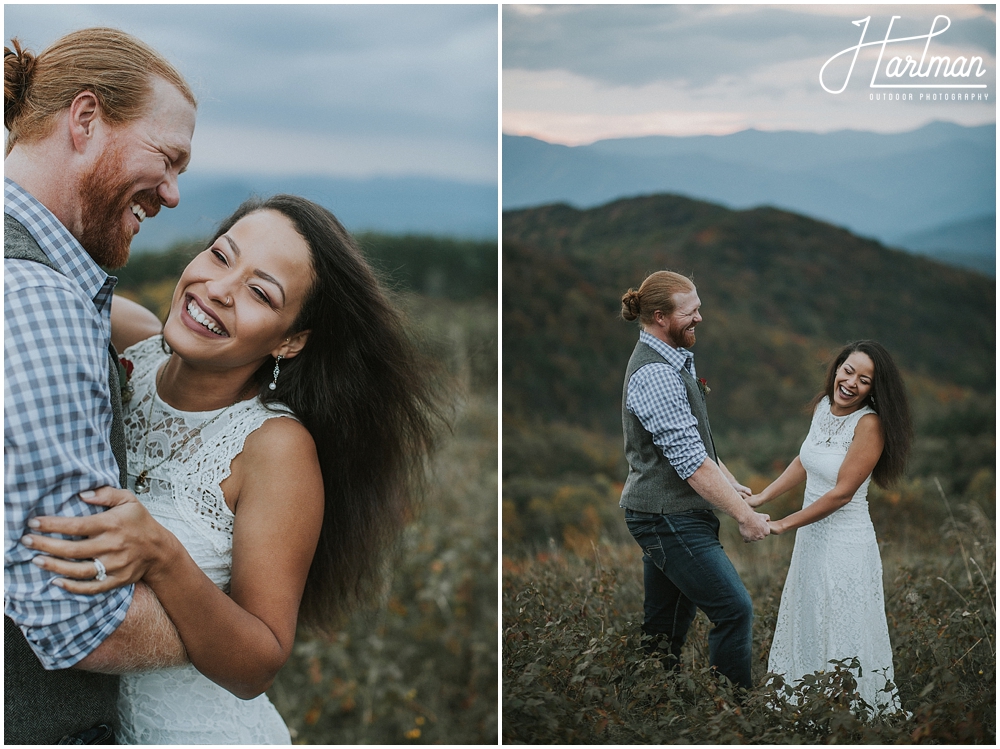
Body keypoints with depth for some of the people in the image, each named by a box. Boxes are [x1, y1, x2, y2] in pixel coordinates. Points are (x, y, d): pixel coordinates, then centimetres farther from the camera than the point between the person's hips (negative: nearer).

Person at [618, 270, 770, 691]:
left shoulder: (673, 360, 12)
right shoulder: (656, 375, -21)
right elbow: (691, 462, -23)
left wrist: (732, 484, 13)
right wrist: (743, 515, -18)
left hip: (667, 515, 10)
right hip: (669, 518, -10)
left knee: (666, 624, 14)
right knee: (734, 609, -8)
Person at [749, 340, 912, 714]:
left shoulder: (869, 424, -21)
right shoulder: (824, 405, 1)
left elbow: (842, 492, -22)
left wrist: (783, 524, -17)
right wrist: (762, 497, 8)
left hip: (845, 542, -8)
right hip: (811, 535, 8)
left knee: (842, 638, 4)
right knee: (807, 625, 20)